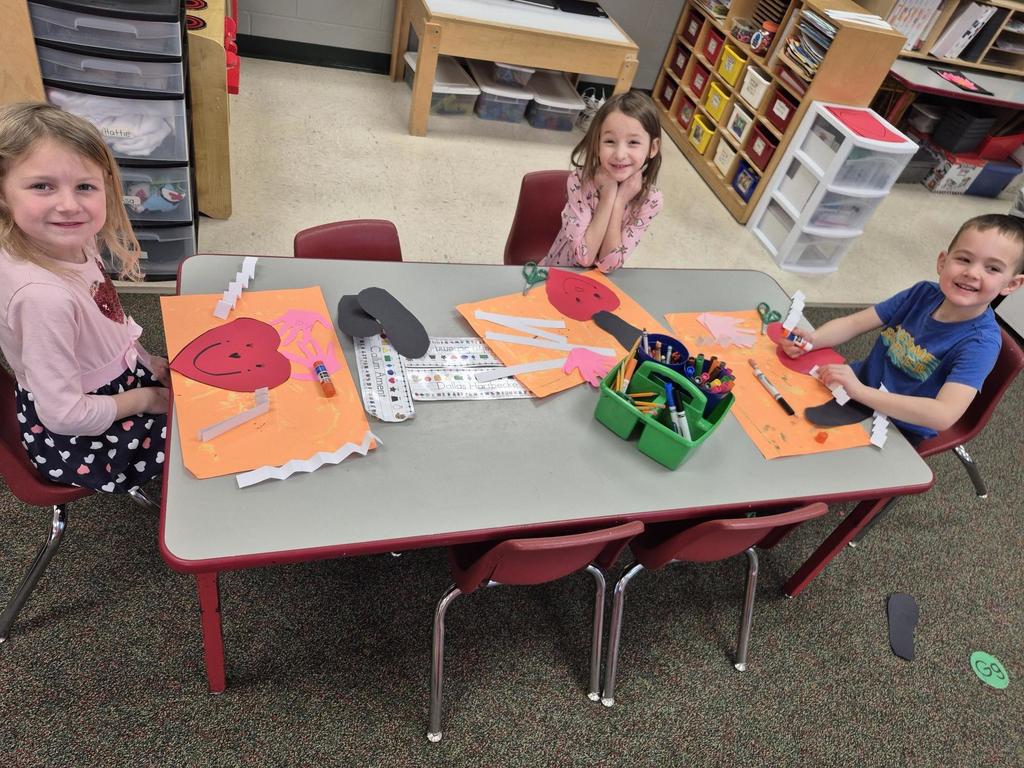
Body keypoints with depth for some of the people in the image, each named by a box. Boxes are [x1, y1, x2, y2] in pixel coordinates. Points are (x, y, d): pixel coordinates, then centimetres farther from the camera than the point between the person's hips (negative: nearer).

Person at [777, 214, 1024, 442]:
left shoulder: (981, 343, -24)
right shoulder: (923, 294, -9)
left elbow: (944, 416, -35)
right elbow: (854, 322, -6)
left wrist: (860, 391, -39)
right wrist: (812, 339, -27)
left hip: (899, 431, -4)